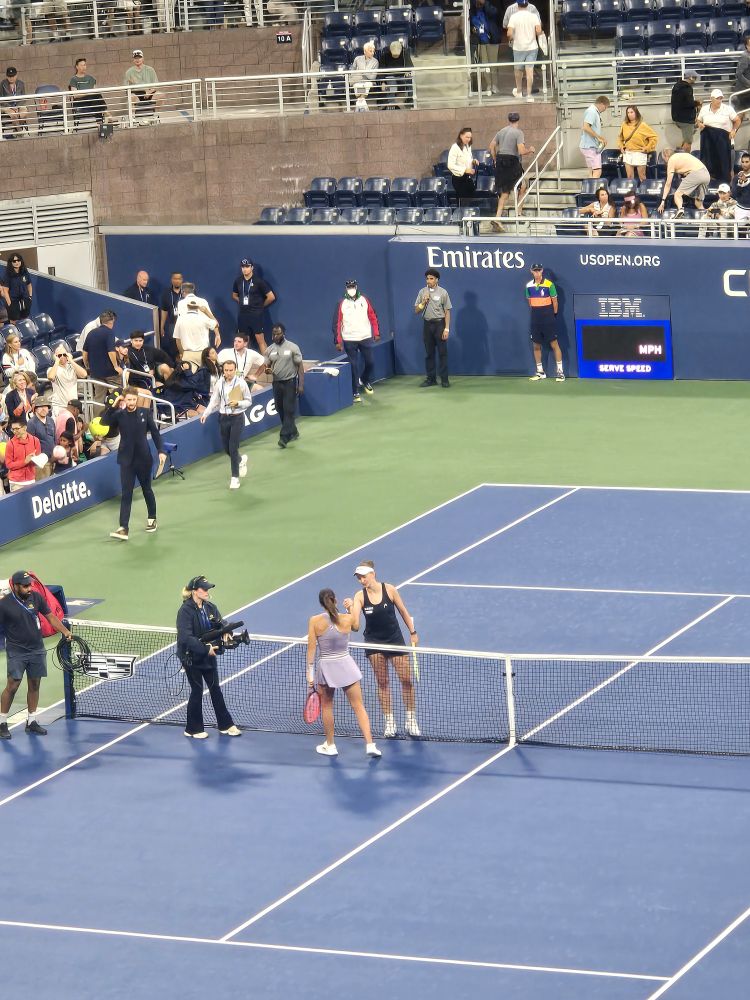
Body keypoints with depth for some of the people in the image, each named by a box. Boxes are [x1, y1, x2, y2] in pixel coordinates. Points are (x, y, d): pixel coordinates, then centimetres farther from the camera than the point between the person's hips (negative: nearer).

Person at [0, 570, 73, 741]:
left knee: (34, 685, 9)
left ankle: (31, 722, 20)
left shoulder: (36, 597, -1)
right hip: (16, 652, -4)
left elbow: (50, 616, 9)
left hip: (37, 650, 4)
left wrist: (65, 631, 1)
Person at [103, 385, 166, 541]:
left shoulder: (144, 413, -3)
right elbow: (104, 421, -18)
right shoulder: (119, 415, -4)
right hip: (127, 460, -1)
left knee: (147, 490, 17)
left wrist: (160, 451, -4)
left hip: (144, 458, 1)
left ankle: (152, 519, 38)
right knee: (126, 494, -5)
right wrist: (113, 406, -22)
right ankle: (123, 528, -10)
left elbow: (155, 432, 2)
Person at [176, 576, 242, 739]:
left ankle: (225, 725, 23)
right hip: (191, 657, -6)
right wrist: (205, 649, -30)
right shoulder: (186, 610, -19)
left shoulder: (210, 607, 2)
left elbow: (221, 623, 3)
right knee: (197, 691, 3)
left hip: (209, 656, 6)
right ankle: (193, 729, 18)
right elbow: (186, 637, -26)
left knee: (215, 689, 13)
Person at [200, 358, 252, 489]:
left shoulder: (241, 383, -9)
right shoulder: (219, 384, 0)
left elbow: (249, 401, -2)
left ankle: (235, 477, 2)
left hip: (237, 418, -4)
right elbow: (214, 402, 7)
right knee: (226, 447, 11)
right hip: (224, 418, 4)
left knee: (233, 447, -8)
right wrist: (205, 414, -5)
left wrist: (238, 403, -20)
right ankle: (241, 460, 43)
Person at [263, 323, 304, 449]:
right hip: (276, 382, 5)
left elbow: (300, 366, -5)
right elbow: (266, 366, 10)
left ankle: (284, 437, -10)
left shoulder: (292, 347, -6)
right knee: (280, 410, 10)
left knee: (288, 410, -9)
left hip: (290, 382, -5)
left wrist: (301, 384, -11)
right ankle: (293, 432, 27)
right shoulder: (269, 350, 5)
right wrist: (267, 370, -16)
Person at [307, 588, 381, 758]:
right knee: (358, 707, 5)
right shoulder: (347, 619, -8)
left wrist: (310, 673, -3)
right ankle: (370, 744, -2)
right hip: (346, 665, 0)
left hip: (326, 667, 0)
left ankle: (330, 745, 26)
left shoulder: (315, 621, -11)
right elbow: (355, 625, 18)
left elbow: (311, 648, -9)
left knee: (326, 707, 19)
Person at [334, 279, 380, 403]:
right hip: (349, 340, -2)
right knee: (353, 366, 0)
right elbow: (338, 323, -3)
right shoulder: (342, 304, -3)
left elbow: (373, 317, 7)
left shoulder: (364, 301, 3)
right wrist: (338, 341, -7)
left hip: (365, 337, 2)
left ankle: (366, 381, 34)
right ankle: (355, 393, 8)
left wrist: (376, 333, 2)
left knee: (369, 362, 4)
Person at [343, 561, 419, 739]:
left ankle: (410, 721, 15)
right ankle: (390, 722, 15)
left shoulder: (389, 589, -13)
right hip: (374, 643, 0)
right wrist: (350, 609, -39)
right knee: (382, 683, 6)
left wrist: (413, 632, 5)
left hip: (395, 639, 0)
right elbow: (355, 626, -22)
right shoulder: (360, 596, -13)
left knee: (406, 680, 1)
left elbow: (403, 611, 1)